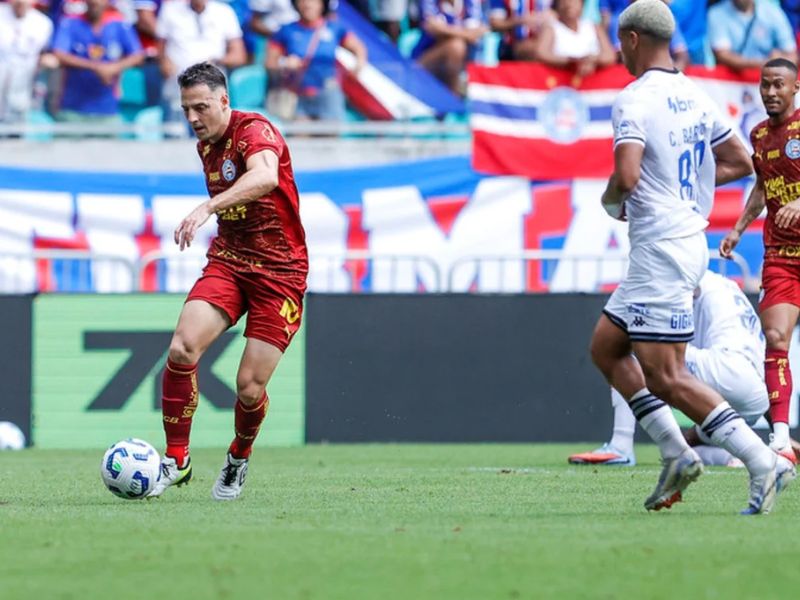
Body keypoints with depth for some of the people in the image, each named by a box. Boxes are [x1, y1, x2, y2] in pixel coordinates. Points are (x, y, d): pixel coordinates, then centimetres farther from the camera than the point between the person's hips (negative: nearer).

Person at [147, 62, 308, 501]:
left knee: (249, 387, -9)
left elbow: (266, 177, -39)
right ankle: (176, 460, -12)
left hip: (279, 271, -6)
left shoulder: (255, 131, -15)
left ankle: (238, 460, 23)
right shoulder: (205, 147, 11)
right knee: (181, 349, -21)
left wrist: (207, 208, -49)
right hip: (228, 262, 6)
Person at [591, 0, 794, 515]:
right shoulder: (695, 96, 11)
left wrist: (610, 200, -5)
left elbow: (627, 175, -27)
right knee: (606, 347, 18)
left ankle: (764, 463, -17)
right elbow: (740, 163, 19)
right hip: (690, 239, 9)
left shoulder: (635, 100, -14)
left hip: (661, 251, -9)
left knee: (666, 378, -9)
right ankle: (677, 454, 11)